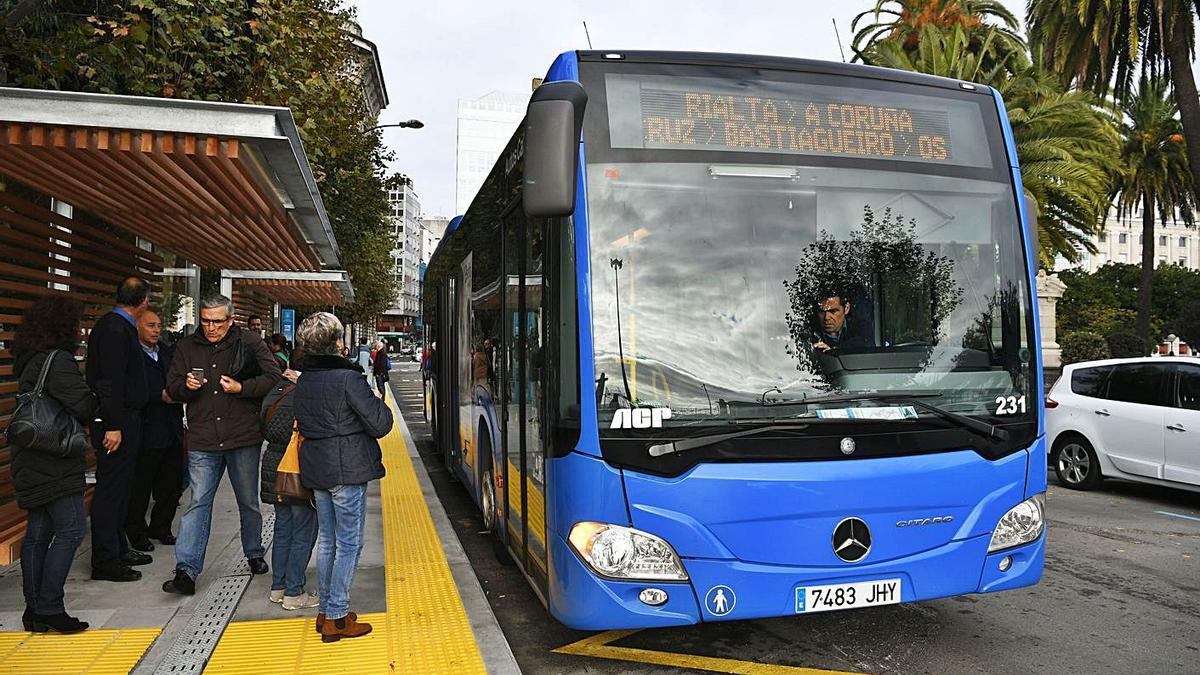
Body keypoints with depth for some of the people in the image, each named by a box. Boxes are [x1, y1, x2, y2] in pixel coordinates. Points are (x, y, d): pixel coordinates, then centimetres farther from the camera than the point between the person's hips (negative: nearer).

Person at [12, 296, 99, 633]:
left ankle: (34, 610, 19)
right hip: (54, 463, -9)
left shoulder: (29, 361, 14)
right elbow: (84, 407, -20)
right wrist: (99, 402, 2)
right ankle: (49, 607, -2)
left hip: (31, 463, 10)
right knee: (70, 530, -5)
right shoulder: (58, 360, -15)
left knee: (38, 533, 12)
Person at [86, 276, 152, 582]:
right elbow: (111, 381, -22)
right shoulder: (115, 330, -18)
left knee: (120, 489, 18)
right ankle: (105, 562, 6)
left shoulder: (119, 326, 13)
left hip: (124, 419, 10)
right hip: (116, 422, -10)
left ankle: (118, 549, 29)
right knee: (110, 490, -2)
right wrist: (113, 426, -23)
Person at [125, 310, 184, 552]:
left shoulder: (168, 353, 15)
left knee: (172, 486, 13)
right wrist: (161, 396, -19)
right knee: (140, 487, 5)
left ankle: (161, 527, 28)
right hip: (146, 434, -7)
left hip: (172, 431, 7)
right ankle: (136, 533, 20)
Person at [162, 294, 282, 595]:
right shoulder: (187, 347, 7)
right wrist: (186, 385, -10)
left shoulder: (250, 342, -2)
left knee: (248, 502, 14)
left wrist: (241, 387, -17)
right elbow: (171, 386, 12)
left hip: (243, 439, -1)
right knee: (197, 504, -2)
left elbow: (273, 378, -5)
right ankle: (186, 571, 0)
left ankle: (254, 555, 32)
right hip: (202, 442, 1)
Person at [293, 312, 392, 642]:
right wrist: (378, 401, 4)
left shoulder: (303, 380, 8)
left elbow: (302, 421, 13)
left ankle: (326, 610, 24)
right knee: (349, 543, 0)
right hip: (347, 469, -8)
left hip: (316, 470, 8)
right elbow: (380, 424, -16)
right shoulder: (347, 377, -15)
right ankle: (336, 618, 4)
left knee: (327, 540, 16)